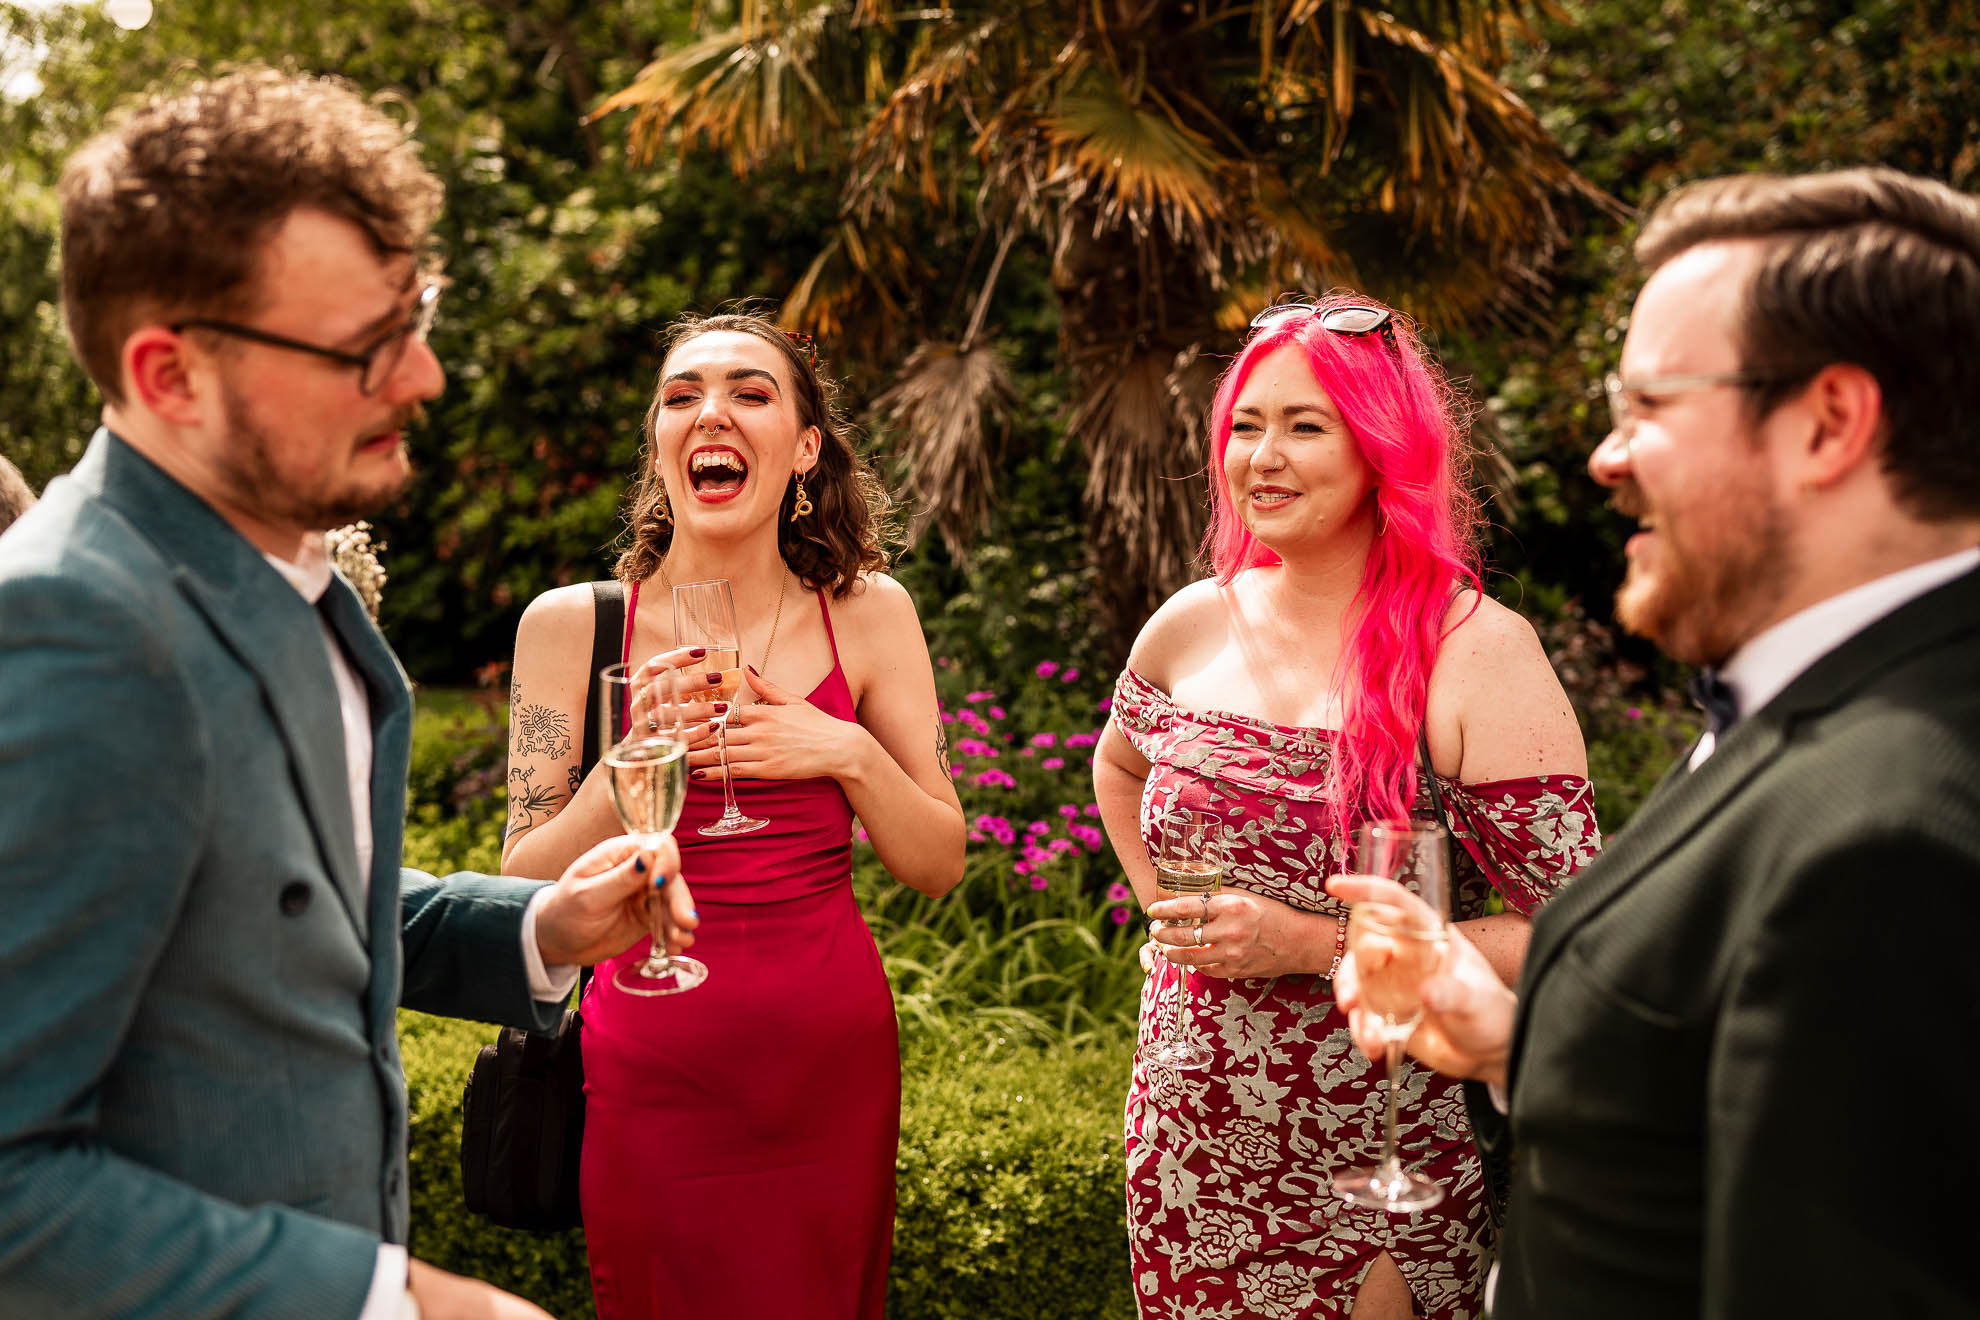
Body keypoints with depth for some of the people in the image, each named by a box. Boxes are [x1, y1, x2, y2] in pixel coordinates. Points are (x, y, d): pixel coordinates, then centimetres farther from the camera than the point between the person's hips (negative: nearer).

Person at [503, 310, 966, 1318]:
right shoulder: (572, 624, -4)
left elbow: (939, 865, 4)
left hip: (833, 1067, 2)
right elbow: (526, 890, -3)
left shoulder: (868, 613, -1)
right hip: (652, 1072, -1)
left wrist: (848, 754, -14)